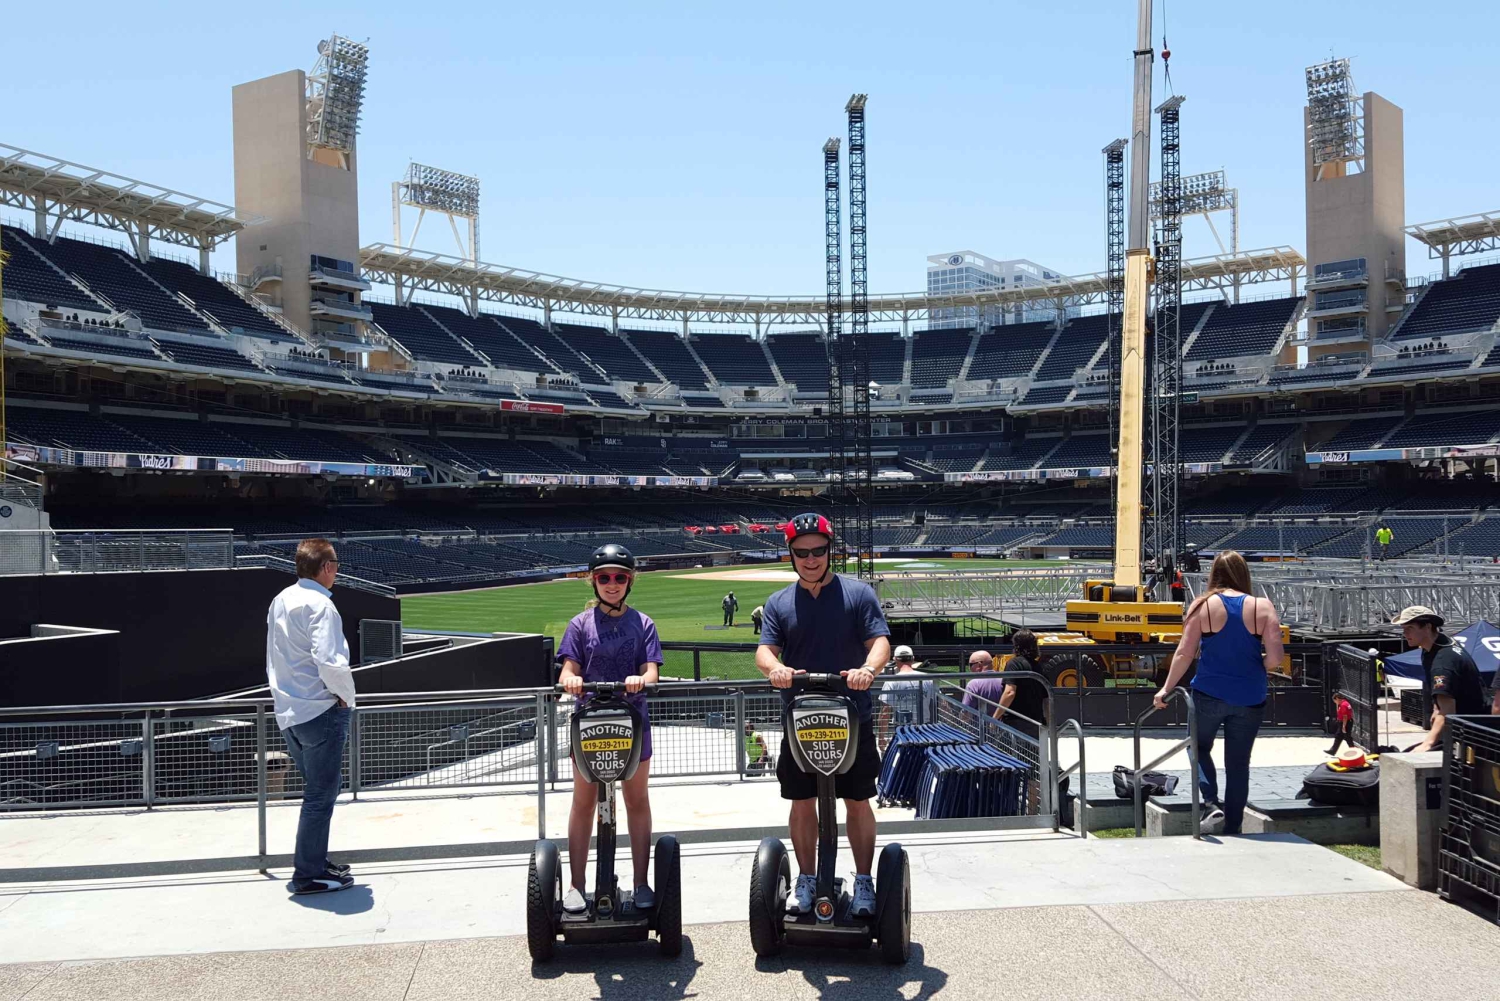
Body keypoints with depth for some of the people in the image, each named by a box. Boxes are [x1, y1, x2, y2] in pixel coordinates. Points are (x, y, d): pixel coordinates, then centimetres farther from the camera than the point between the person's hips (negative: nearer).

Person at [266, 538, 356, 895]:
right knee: (320, 795, 1)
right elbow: (330, 662, -26)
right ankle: (309, 875, 8)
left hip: (287, 713, 9)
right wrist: (346, 695, -10)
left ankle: (313, 862, 29)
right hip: (320, 711, -9)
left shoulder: (280, 601, 10)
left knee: (324, 786, 21)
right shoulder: (320, 605, -17)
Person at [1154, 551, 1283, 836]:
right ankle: (1232, 829, 18)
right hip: (1250, 698, 1)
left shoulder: (1204, 605, -5)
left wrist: (1166, 689, 3)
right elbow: (1275, 657, -8)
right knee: (1238, 764, 13)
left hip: (1209, 693, -1)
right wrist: (1254, 667, 13)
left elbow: (1184, 653, -6)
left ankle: (1212, 804, 0)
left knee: (1199, 747, 21)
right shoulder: (1263, 607, -3)